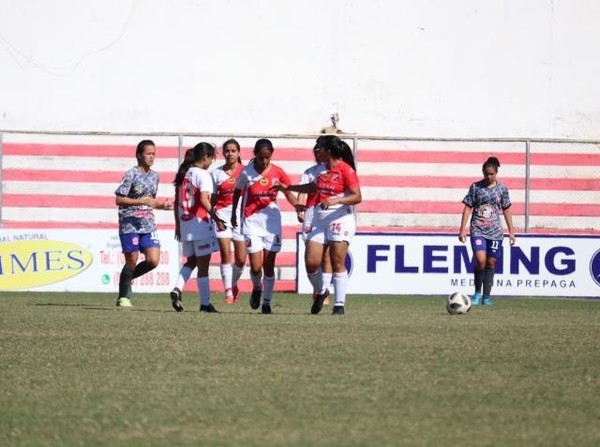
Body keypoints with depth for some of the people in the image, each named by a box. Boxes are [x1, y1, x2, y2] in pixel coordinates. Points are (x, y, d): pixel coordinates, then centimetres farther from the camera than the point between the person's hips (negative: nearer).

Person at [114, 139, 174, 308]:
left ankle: (127, 277, 19)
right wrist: (142, 201, -18)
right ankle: (123, 298, 12)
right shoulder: (131, 174, -8)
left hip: (148, 224, 6)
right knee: (132, 261, -3)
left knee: (153, 260, -7)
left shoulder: (154, 176, 12)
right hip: (130, 223, -6)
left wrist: (162, 205, 4)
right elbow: (119, 199, -11)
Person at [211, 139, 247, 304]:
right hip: (223, 214, 0)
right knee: (226, 254, -9)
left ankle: (233, 284, 26)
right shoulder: (216, 173, 9)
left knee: (241, 258, -1)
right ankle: (228, 292, -6)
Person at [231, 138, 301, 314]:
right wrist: (234, 213, 21)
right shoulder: (246, 173, -6)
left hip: (272, 220, 1)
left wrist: (297, 206, -12)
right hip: (252, 221, -1)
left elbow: (288, 192, 8)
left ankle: (267, 301, 16)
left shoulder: (277, 172, -3)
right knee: (256, 267, -9)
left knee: (269, 265, 2)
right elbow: (237, 192, 11)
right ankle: (257, 288, 24)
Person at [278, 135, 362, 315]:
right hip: (320, 219, 7)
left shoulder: (346, 170, -8)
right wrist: (287, 187, 40)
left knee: (338, 263, -9)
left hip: (340, 219, -7)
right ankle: (320, 292, 22)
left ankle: (339, 304, -5)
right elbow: (313, 187, 34)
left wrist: (335, 200, -28)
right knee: (311, 263, -2)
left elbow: (357, 197, -15)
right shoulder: (324, 170, 14)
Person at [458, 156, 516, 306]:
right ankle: (477, 292, -1)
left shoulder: (501, 189, 5)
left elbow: (506, 210, 11)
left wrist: (511, 231, 10)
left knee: (491, 263, 3)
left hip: (495, 231, 2)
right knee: (480, 260, -18)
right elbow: (468, 208, 2)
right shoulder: (476, 187, 0)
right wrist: (463, 229, -3)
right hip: (478, 230, -2)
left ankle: (487, 296, 12)